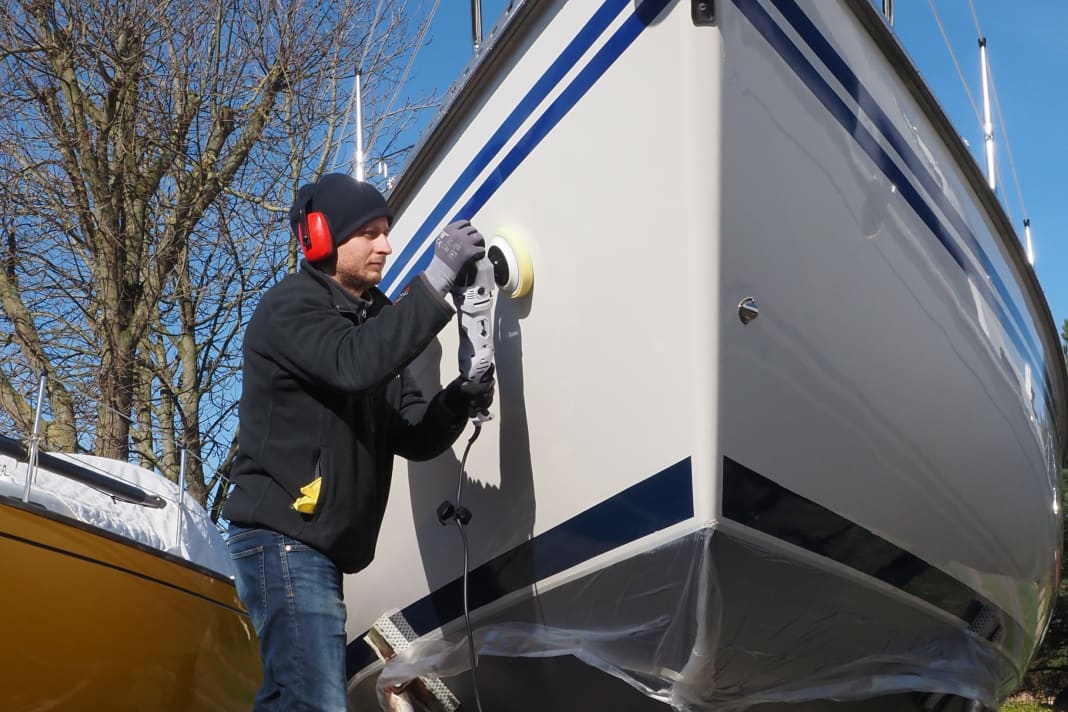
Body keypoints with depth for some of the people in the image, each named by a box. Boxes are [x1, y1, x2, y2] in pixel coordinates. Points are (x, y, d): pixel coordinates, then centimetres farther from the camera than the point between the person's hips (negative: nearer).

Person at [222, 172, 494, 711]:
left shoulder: (372, 319, 19)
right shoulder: (290, 307, -6)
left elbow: (412, 437, 11)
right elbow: (354, 364, -27)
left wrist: (457, 403, -10)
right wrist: (435, 280, -26)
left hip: (315, 545, 9)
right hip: (280, 536, -9)